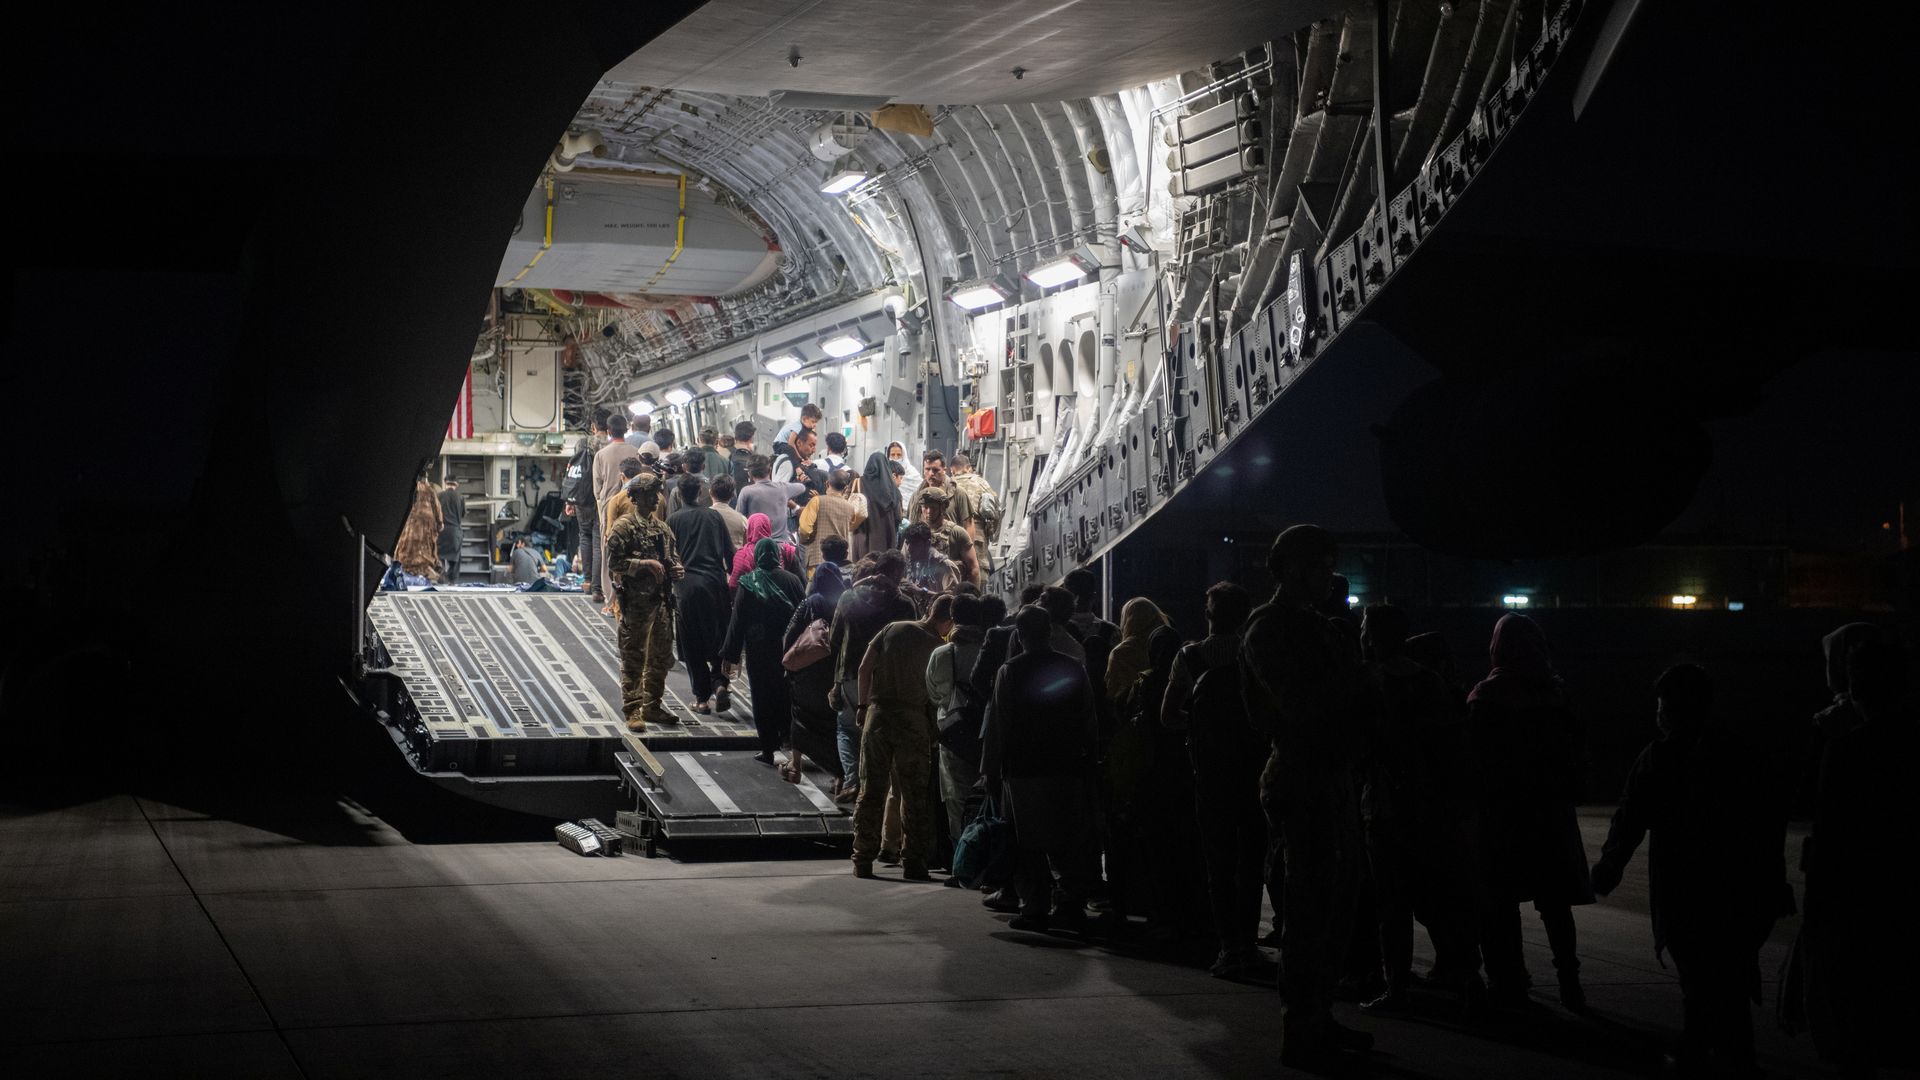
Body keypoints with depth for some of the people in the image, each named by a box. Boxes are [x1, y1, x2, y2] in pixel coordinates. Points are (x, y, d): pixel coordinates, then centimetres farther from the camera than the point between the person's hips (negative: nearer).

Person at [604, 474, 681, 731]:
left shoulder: (662, 528, 15)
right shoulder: (623, 527, -6)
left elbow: (672, 556, 25)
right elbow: (614, 562, -13)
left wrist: (675, 569, 2)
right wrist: (645, 564, -20)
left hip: (661, 601, 7)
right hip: (636, 601, -7)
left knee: (661, 657, 13)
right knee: (633, 657, -3)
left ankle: (652, 707, 24)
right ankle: (632, 711, 1)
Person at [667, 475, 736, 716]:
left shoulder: (673, 520, -1)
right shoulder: (714, 517, 5)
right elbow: (729, 552, 7)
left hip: (687, 586, -2)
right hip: (715, 582, 2)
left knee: (692, 644, 4)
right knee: (718, 639, 14)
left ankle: (702, 698, 3)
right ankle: (720, 682, -6)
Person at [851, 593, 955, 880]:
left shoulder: (893, 629, 5)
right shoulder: (937, 646, -3)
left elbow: (865, 667, 2)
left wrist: (862, 705, 9)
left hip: (878, 714, 3)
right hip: (913, 720, -3)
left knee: (872, 790, 9)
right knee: (915, 794, 7)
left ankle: (863, 861, 11)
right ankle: (913, 862, 7)